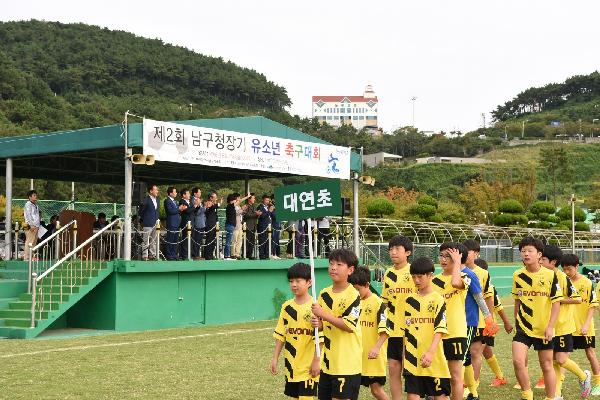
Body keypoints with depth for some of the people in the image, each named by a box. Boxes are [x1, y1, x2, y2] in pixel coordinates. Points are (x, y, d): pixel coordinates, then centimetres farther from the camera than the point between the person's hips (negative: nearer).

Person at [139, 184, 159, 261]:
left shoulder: (157, 199, 11)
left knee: (154, 240, 11)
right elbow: (141, 211, -5)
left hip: (155, 223, 7)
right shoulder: (146, 200, -12)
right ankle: (145, 256, -1)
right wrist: (143, 219, 0)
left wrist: (158, 219, 12)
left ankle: (152, 255, 17)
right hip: (147, 224, -7)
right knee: (146, 241, -4)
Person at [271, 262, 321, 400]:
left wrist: (316, 361, -14)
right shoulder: (286, 307, 7)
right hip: (291, 365, 6)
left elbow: (319, 337, -11)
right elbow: (280, 335, 11)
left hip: (308, 366, -6)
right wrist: (275, 358, 7)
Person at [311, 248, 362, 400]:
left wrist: (323, 314, -20)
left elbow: (350, 326, -20)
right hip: (327, 361, 7)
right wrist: (317, 323, -8)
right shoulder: (324, 294, 8)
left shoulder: (353, 295, -12)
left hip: (347, 363, -7)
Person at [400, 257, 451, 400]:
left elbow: (440, 329, -15)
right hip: (412, 359, 4)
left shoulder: (437, 299, -7)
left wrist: (430, 352, -26)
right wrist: (405, 354, 12)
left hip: (433, 358, -4)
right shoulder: (410, 300, 8)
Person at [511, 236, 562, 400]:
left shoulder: (550, 275, -8)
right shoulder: (517, 275, 1)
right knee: (518, 361, -14)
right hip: (523, 327, 2)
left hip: (544, 329, -2)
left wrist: (550, 326, -15)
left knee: (546, 366, 8)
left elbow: (556, 302, -7)